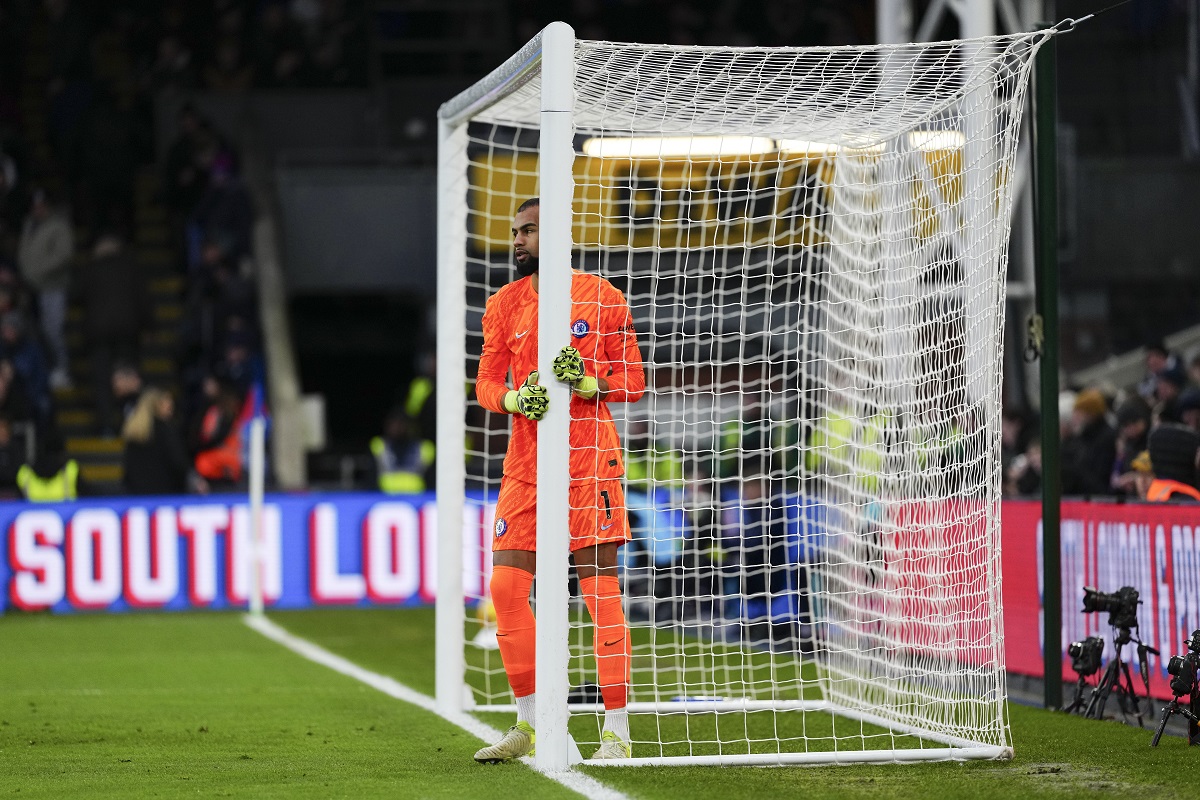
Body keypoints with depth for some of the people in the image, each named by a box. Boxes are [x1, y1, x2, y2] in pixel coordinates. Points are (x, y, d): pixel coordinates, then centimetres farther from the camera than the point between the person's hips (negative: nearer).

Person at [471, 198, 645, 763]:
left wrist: (586, 382, -17)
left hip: (590, 459, -4)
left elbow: (633, 381, 2)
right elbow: (486, 383, 10)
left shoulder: (601, 297, 0)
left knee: (600, 590, -7)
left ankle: (617, 730, -4)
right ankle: (528, 724, 12)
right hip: (525, 462, 4)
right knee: (507, 586, -1)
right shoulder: (504, 305, 11)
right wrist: (516, 398, -12)